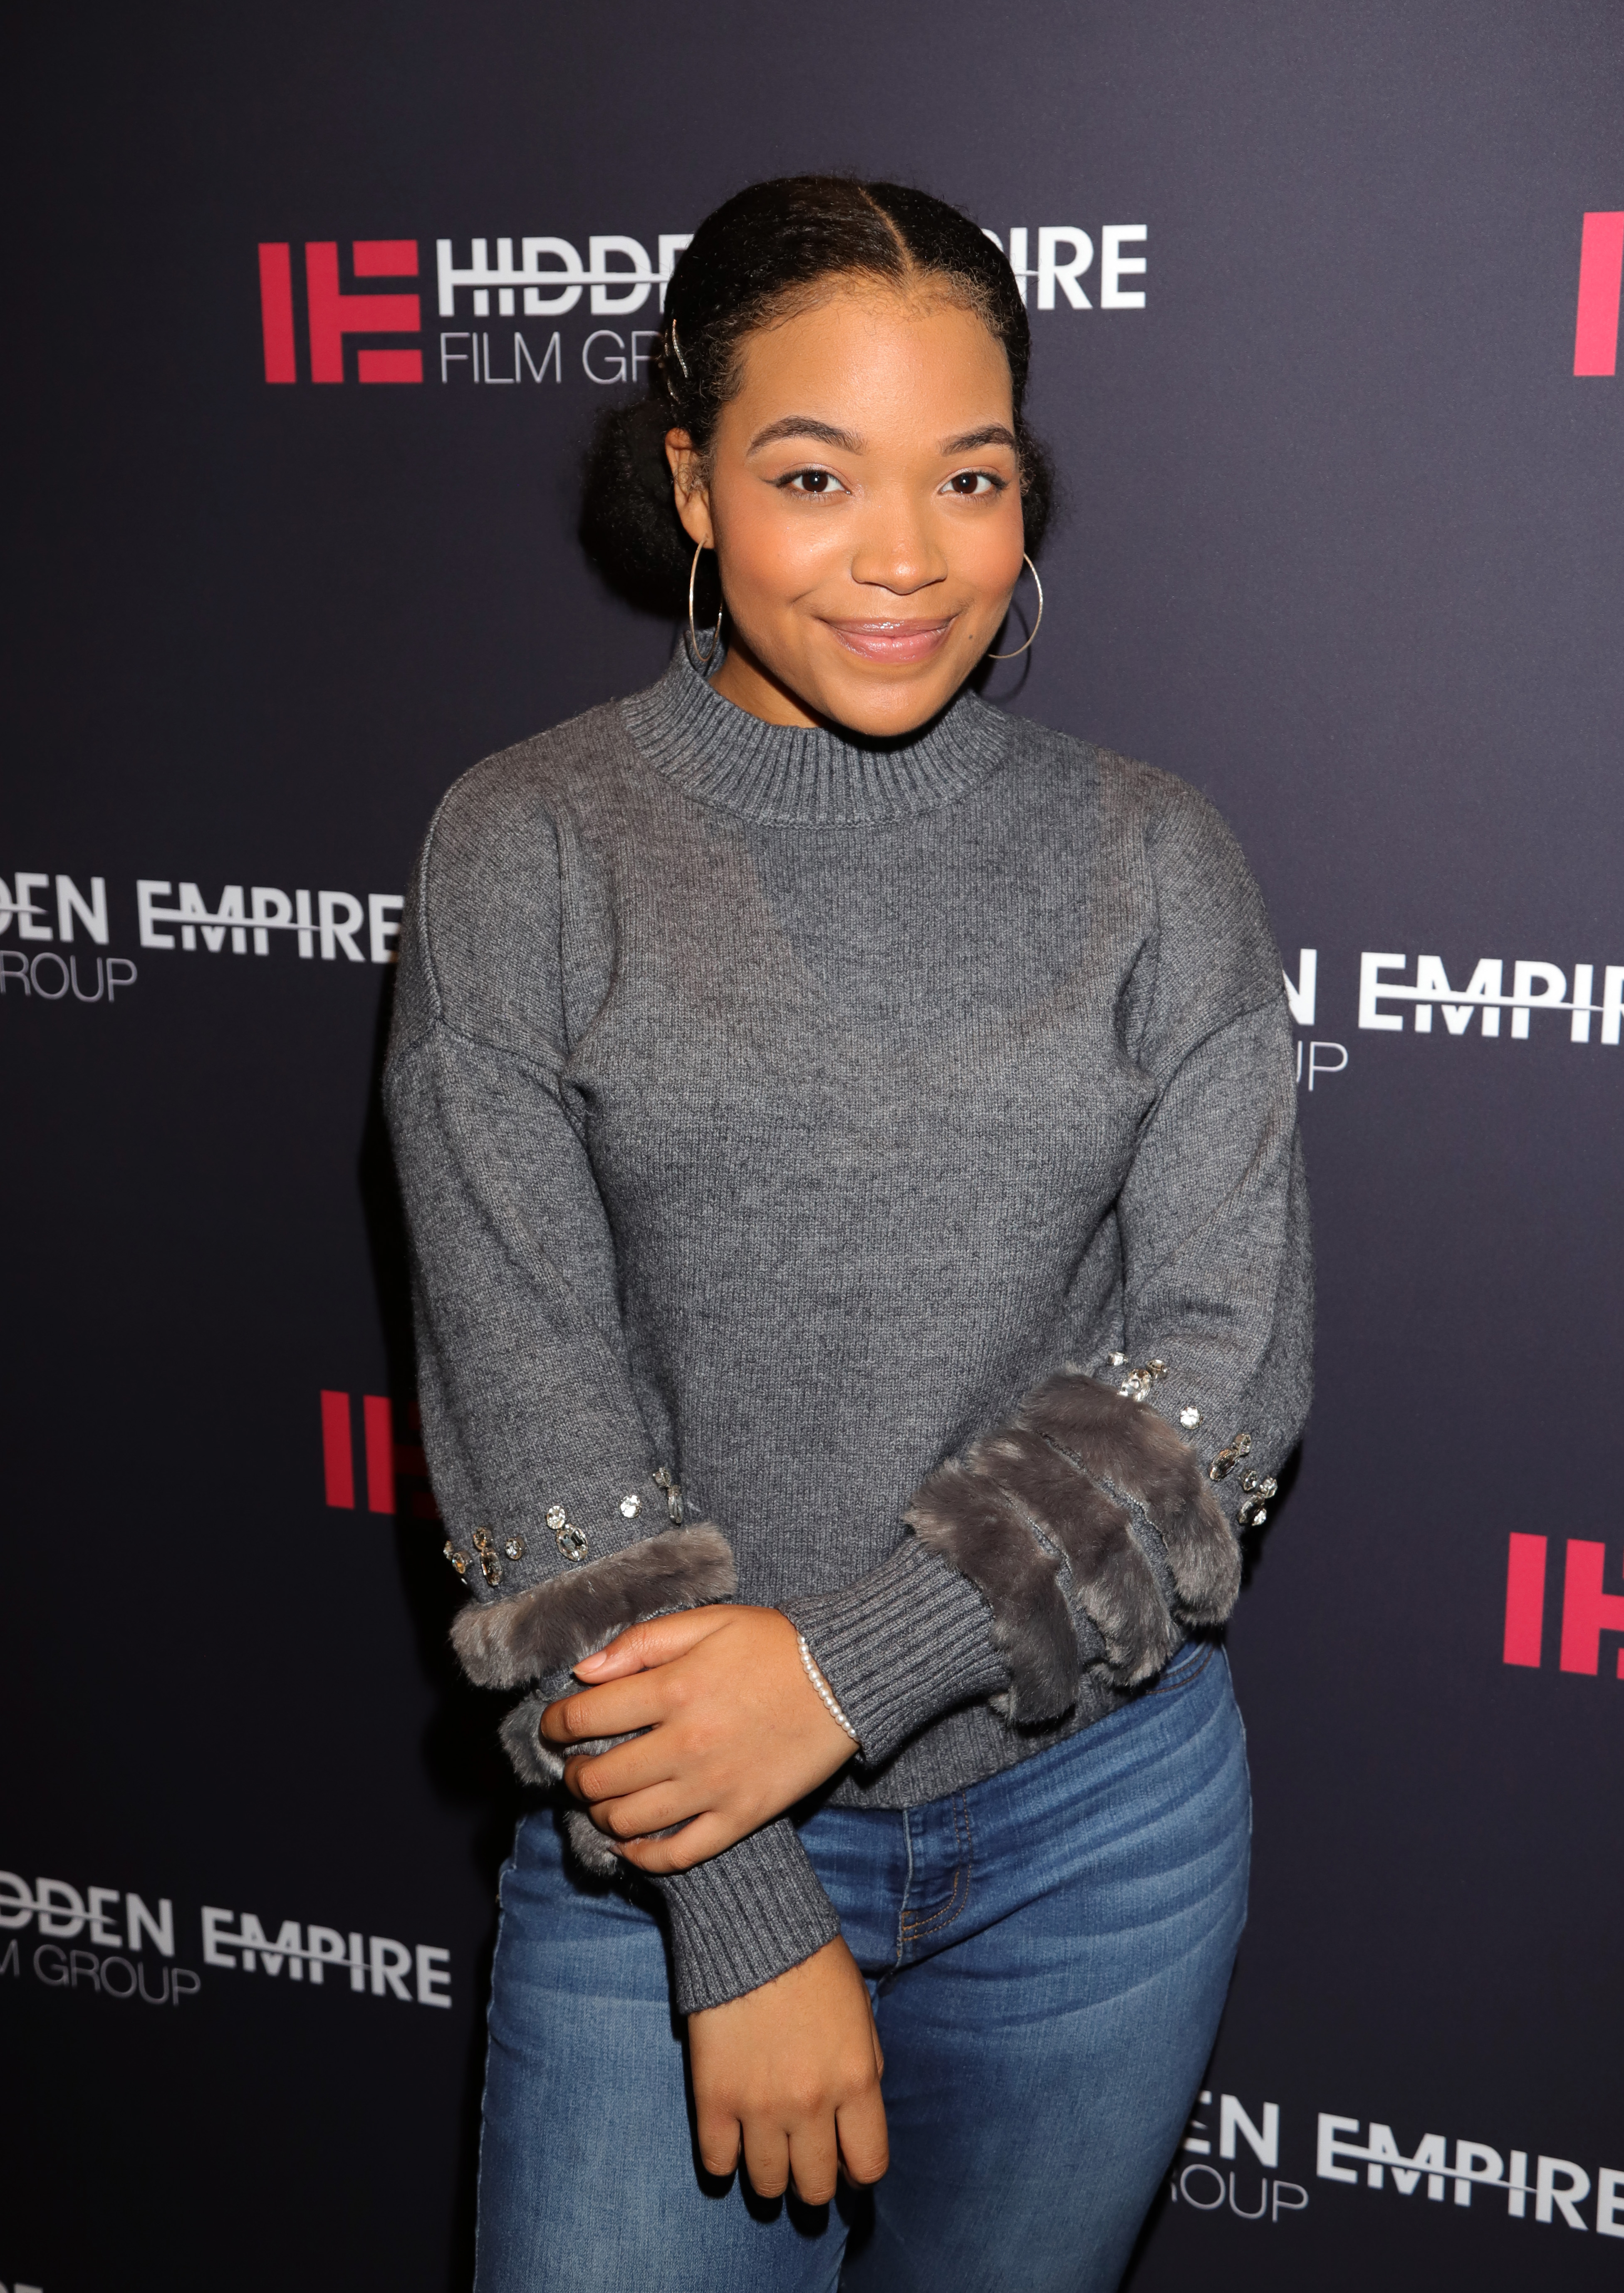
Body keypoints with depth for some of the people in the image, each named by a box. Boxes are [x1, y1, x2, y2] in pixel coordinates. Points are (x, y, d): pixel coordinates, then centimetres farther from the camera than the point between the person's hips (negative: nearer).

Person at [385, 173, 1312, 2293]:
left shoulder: (1154, 863, -3)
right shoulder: (532, 848, -7)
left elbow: (1228, 1359, -7)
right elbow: (532, 1404, -11)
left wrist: (851, 1665, -18)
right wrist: (742, 1918, -13)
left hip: (1096, 1818, 2)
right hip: (669, 1826, -1)